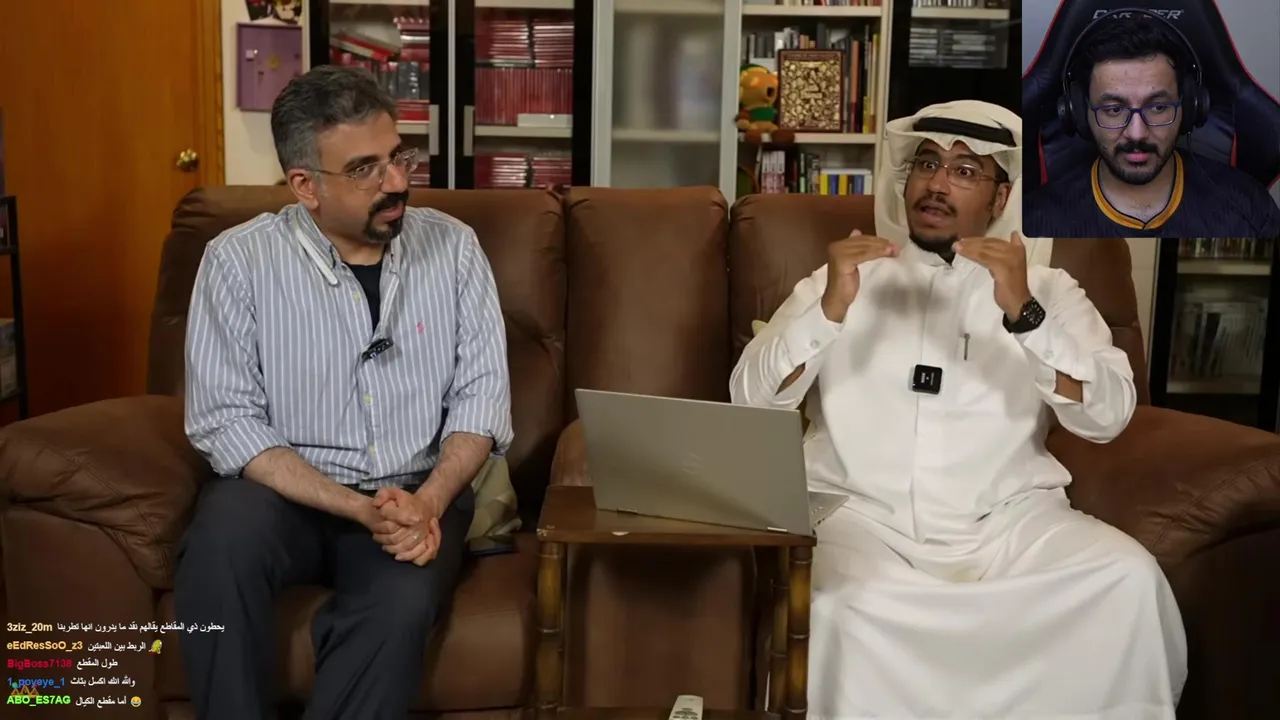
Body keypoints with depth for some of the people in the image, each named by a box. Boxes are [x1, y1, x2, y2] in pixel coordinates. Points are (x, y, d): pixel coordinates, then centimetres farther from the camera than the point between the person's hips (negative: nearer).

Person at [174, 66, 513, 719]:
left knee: (401, 604, -31)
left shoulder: (452, 246, 2)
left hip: (414, 494, 1)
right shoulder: (238, 261, -6)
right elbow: (226, 422, -11)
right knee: (224, 539, -33)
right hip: (285, 492, 0)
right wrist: (360, 508, -22)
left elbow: (481, 394, 0)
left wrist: (429, 501, -19)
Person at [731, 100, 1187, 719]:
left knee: (1128, 577, -25)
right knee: (847, 605, -32)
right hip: (861, 515, -1)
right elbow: (750, 401, 2)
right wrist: (830, 309, -15)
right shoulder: (846, 276, 14)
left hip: (1008, 521, 1)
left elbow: (1107, 416, -2)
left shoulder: (1047, 290, 14)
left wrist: (1024, 313, -17)